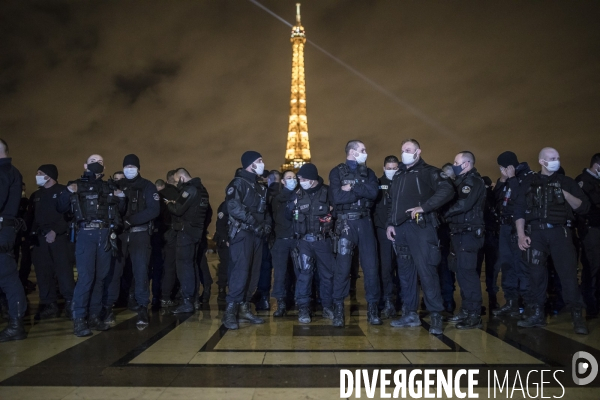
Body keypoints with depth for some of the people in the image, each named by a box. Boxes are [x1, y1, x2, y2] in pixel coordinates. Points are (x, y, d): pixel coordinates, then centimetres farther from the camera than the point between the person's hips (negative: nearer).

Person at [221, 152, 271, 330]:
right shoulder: (238, 182, -6)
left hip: (257, 234, 8)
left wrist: (267, 224, 1)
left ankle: (244, 308, 16)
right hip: (242, 233, -8)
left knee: (253, 273, 7)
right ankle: (230, 311, -7)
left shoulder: (260, 187, 19)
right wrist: (255, 223, -18)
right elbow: (234, 207, -19)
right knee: (241, 272, -13)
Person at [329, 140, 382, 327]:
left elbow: (374, 192, -4)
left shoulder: (368, 172, 15)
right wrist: (362, 191, -7)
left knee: (371, 265, 2)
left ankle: (372, 307, 12)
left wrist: (352, 188, -10)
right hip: (345, 222, -3)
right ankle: (338, 308, 5)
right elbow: (336, 197, -13)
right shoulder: (337, 172, 4)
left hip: (365, 221, 3)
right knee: (343, 266, -3)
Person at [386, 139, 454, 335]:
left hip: (420, 227, -7)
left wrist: (424, 207, -20)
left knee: (426, 271, -10)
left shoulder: (428, 171, 1)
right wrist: (390, 223, 14)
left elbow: (447, 190, -15)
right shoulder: (398, 175, 21)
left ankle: (436, 315, -1)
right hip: (401, 228, 7)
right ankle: (410, 313, 18)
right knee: (405, 272, 9)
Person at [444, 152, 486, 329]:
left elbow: (464, 205, -22)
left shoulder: (474, 181, -10)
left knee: (467, 272, -9)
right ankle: (466, 310, 21)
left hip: (469, 233, -10)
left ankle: (475, 315, -4)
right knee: (462, 272, 12)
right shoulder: (463, 181, 20)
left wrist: (443, 214, -14)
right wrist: (447, 215, 0)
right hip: (460, 233, 10)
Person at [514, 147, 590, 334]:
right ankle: (537, 314, 12)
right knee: (536, 274, 2)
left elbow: (583, 207, 5)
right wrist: (521, 235, -4)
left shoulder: (566, 182, 11)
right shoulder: (530, 184, 11)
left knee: (568, 273, -7)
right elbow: (519, 211, 6)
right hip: (536, 232, 1)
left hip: (559, 231, -1)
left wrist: (566, 195, -10)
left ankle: (577, 316, 3)